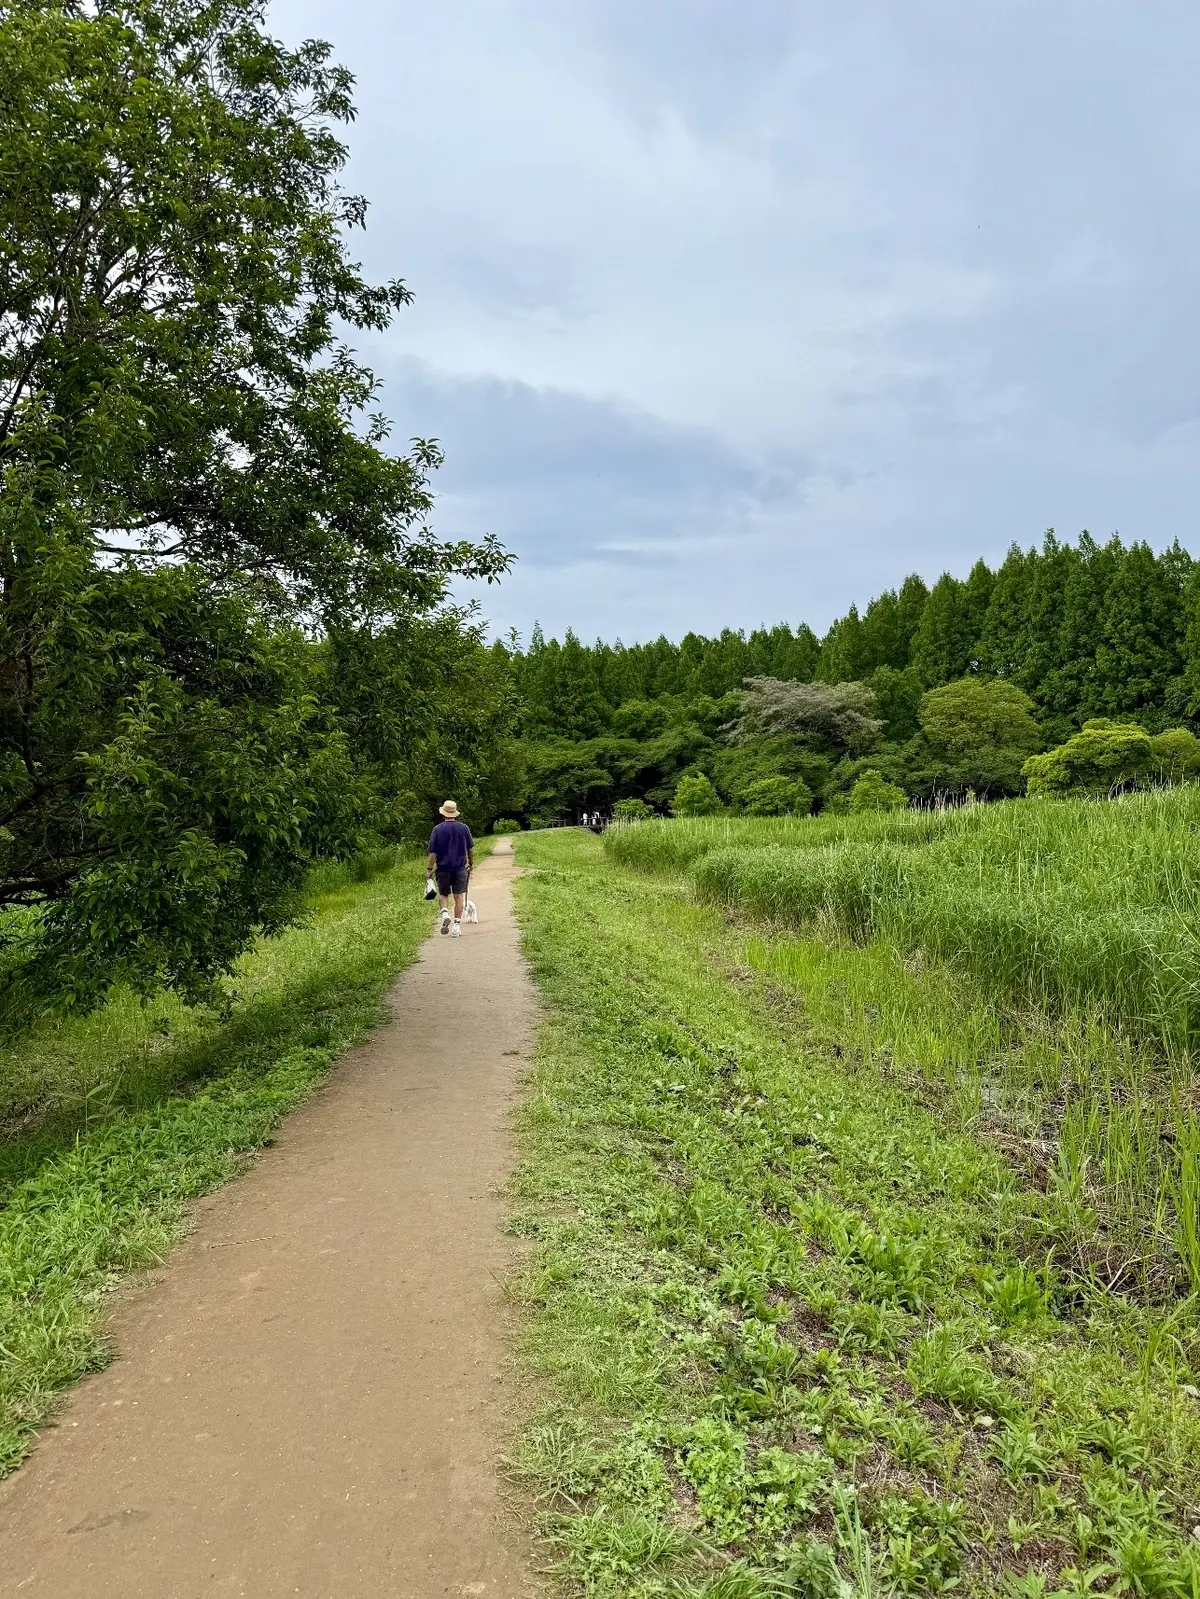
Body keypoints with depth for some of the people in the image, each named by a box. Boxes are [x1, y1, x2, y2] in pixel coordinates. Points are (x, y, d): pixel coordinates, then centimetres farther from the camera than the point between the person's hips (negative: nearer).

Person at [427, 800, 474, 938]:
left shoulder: (438, 829, -8)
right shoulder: (464, 828, -2)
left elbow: (433, 852, -7)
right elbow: (471, 849, 7)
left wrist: (430, 868, 2)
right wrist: (471, 864, 20)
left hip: (443, 868, -1)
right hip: (460, 867, 1)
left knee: (444, 895, 16)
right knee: (459, 897, 6)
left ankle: (445, 913, -9)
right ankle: (456, 926, 3)